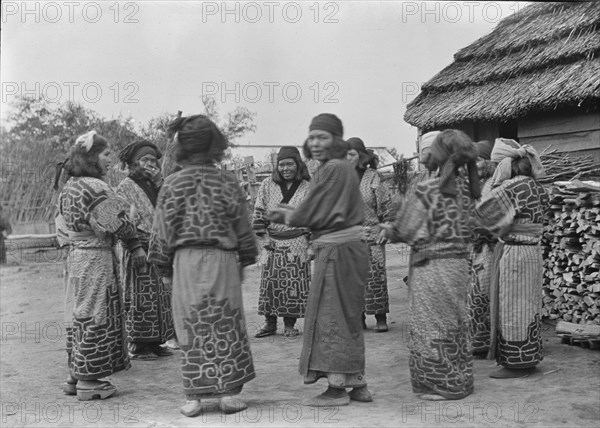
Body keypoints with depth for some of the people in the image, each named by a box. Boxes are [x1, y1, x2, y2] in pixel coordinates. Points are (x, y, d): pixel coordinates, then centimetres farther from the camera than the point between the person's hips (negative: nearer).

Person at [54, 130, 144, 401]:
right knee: (95, 316, -1)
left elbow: (65, 226, 13)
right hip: (96, 257, -9)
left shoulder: (70, 187, 11)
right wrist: (136, 247, 0)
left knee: (79, 316, 15)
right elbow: (118, 222, -14)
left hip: (76, 256, 9)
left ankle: (75, 376, 23)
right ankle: (87, 382, 5)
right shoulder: (94, 188, -16)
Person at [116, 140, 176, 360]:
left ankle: (154, 342, 17)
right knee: (140, 298, -4)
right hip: (139, 249, -7)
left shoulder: (153, 185, 17)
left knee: (160, 297, 9)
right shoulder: (126, 186, -4)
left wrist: (159, 182, -5)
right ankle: (137, 346, 2)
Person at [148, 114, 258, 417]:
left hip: (186, 261, 0)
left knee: (191, 328, 7)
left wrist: (165, 268, 10)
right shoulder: (227, 183, -2)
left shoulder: (172, 184, -1)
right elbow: (243, 228, 3)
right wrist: (244, 261, 15)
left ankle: (194, 397, 10)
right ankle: (228, 393, 11)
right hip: (222, 260, 0)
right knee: (225, 326, 8)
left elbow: (162, 230, 1)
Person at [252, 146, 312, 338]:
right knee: (270, 282, 2)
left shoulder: (307, 188, 1)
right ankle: (270, 322, 13)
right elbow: (259, 212, 6)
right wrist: (264, 237, -2)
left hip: (297, 243, -1)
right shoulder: (267, 185, 4)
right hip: (272, 241, 1)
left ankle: (290, 324, 11)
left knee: (294, 283, 1)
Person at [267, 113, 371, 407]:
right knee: (347, 318, 14)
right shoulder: (343, 167, 15)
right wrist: (291, 212, 11)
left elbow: (309, 214, -15)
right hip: (348, 246, 10)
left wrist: (287, 217, 4)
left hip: (337, 250, -10)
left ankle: (338, 387, 4)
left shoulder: (333, 169, -16)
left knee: (332, 316, -3)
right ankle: (357, 384, 22)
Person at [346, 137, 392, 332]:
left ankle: (381, 318, 6)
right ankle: (358, 317, 12)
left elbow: (386, 205, 2)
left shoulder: (374, 177, -1)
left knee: (375, 275, -3)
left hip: (371, 235, -3)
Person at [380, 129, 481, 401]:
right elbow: (465, 228, 11)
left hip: (430, 266, -7)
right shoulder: (467, 189, 2)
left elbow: (406, 230, -13)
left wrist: (386, 231, 8)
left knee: (432, 326, 6)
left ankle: (440, 386, 16)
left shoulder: (426, 190, -18)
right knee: (455, 324, 18)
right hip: (459, 263, 7)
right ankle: (460, 381, 29)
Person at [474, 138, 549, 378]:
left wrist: (497, 185, -9)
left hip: (514, 254, -9)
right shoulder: (535, 187, 8)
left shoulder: (516, 187, -19)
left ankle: (516, 364, 9)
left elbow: (485, 208, -25)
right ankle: (528, 359, 26)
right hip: (531, 251, 9)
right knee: (526, 307, 16)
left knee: (513, 307, 0)